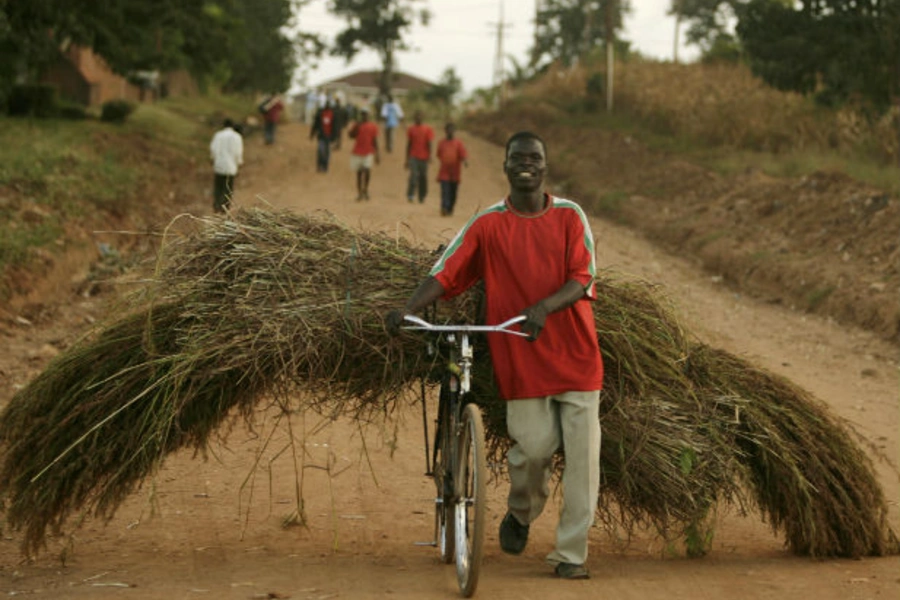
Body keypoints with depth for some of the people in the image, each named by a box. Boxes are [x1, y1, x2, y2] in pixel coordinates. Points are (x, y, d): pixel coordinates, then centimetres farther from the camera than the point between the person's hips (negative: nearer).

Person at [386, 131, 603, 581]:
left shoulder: (569, 217, 4)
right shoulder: (488, 225, 2)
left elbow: (582, 278, -5)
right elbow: (444, 273, -5)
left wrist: (545, 306, -24)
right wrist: (407, 309, -22)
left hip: (576, 353, 1)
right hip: (520, 358, -1)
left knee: (582, 455, -3)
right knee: (533, 448, -7)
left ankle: (570, 554, 6)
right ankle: (520, 514, 26)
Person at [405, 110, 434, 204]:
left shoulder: (428, 129, 1)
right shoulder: (411, 129, 8)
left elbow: (429, 143, -3)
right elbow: (408, 144, 12)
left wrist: (429, 156, -15)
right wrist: (407, 159, 12)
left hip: (424, 157, 0)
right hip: (413, 157, 0)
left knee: (423, 177, 4)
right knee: (413, 175, -15)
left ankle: (422, 196, 14)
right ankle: (410, 195, -18)